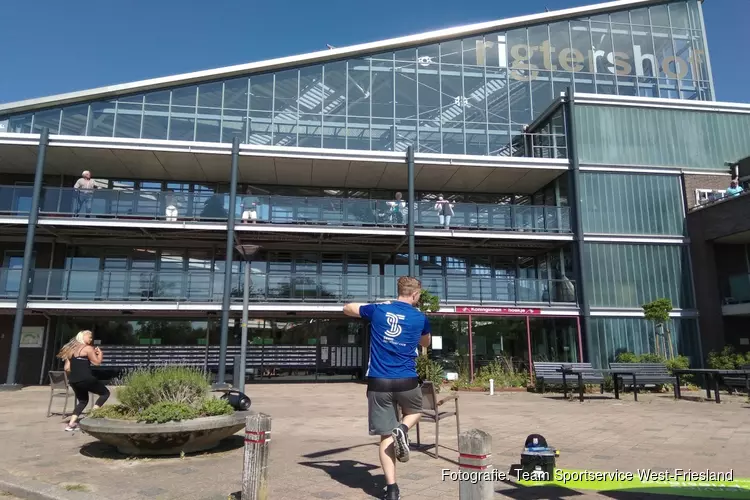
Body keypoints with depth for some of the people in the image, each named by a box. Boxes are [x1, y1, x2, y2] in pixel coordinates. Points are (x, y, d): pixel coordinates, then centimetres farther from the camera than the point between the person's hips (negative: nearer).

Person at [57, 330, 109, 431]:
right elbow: (97, 362, -5)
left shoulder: (71, 349, 18)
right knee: (105, 393, 7)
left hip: (73, 381, 8)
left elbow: (67, 368, 16)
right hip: (85, 379, -8)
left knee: (82, 401, 25)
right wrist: (100, 353, 10)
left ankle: (71, 424, 13)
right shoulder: (88, 348, -5)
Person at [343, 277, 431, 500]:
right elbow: (425, 343, 24)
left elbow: (347, 308, 22)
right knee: (415, 412, 29)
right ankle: (403, 429, -2)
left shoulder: (378, 310, 3)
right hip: (406, 382, -1)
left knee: (386, 436, 9)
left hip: (378, 383, 1)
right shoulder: (420, 318, 3)